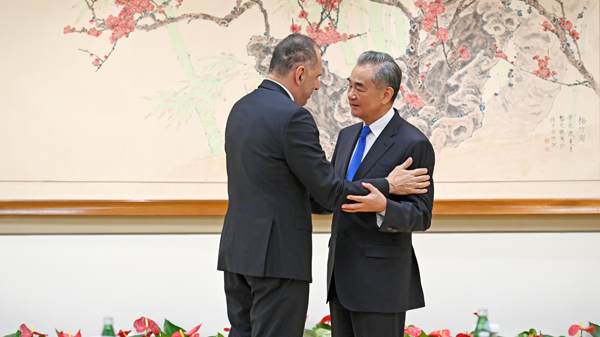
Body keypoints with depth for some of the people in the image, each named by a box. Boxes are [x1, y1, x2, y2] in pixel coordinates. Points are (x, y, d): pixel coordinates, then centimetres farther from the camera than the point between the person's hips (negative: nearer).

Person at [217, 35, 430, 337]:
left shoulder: (241, 109, 11)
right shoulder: (293, 117, -16)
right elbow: (329, 192, -14)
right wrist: (388, 185, -1)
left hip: (237, 249, 9)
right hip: (276, 255, -9)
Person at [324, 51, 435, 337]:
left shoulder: (414, 144, -11)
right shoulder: (347, 136, 14)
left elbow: (420, 216, -12)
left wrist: (383, 207, -31)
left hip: (380, 280, -8)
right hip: (341, 276, 8)